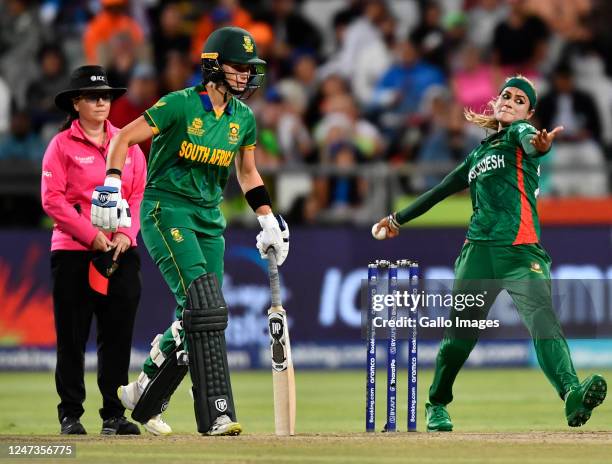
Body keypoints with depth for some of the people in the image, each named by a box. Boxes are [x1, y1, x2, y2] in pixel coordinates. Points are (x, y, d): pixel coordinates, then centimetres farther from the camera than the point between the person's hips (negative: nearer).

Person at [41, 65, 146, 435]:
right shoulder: (62, 145, 0)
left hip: (122, 252, 4)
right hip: (73, 252, -4)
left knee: (119, 334, 2)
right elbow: (53, 199, -7)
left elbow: (140, 195, 11)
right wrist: (92, 236, -14)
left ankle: (114, 415, 8)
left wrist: (126, 233, -6)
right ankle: (71, 415, 6)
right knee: (72, 336, -1)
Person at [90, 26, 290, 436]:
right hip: (165, 212, -7)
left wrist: (269, 220, 15)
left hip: (209, 219, 7)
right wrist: (112, 185, -23)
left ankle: (144, 397, 25)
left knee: (196, 321, 4)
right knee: (204, 304, -21)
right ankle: (216, 413, -25)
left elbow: (247, 172, 21)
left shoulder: (244, 118, 8)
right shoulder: (181, 105, -12)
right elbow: (124, 138, -11)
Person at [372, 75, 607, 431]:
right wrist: (398, 219, 47)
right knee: (461, 331, 6)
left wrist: (538, 146, -42)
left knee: (542, 318, -24)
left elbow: (529, 142, -16)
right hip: (479, 250, 5)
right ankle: (437, 405, 25)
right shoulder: (478, 154, 26)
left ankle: (572, 395, -41)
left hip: (522, 251, -5)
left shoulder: (520, 132, 10)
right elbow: (441, 191, 39)